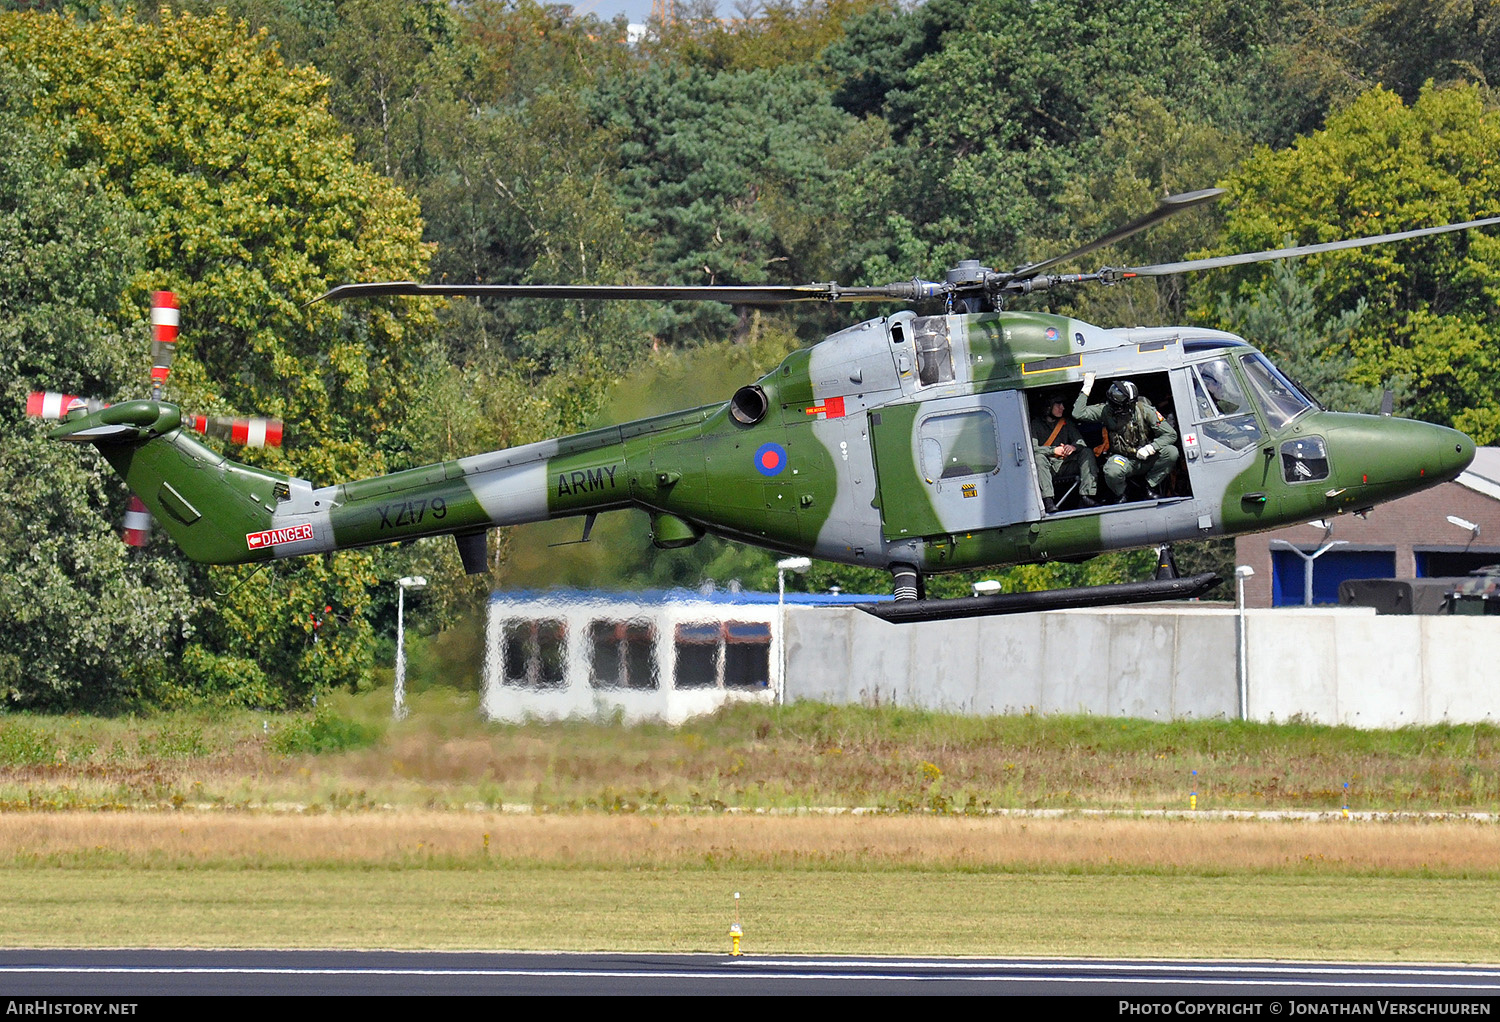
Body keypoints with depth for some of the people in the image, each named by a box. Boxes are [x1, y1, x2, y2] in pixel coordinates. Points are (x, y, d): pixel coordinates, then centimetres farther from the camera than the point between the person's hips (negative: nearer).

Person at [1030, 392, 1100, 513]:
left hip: (1065, 466, 4)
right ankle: (1048, 500, -48)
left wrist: (1073, 447, -19)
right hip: (1047, 467, -4)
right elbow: (1032, 448, -9)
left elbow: (1081, 442, 6)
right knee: (1039, 457, -35)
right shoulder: (1036, 424, 4)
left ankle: (1086, 495, -30)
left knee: (1087, 452, -16)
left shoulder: (1066, 424, 17)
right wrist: (1053, 450, -21)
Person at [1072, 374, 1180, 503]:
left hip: (1145, 458, 1)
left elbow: (1170, 434, -11)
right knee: (1112, 471, -37)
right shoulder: (1106, 410, -9)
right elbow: (1078, 414, -17)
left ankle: (1152, 486, -3)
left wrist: (1150, 448, -26)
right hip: (1123, 458, -1)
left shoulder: (1145, 410, -13)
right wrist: (1087, 388, -20)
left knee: (1171, 452, -26)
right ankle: (1119, 496, -1)